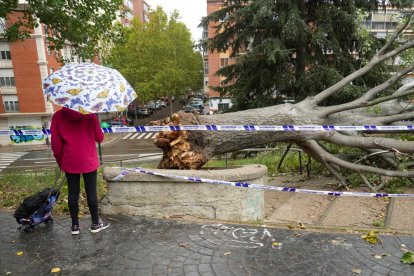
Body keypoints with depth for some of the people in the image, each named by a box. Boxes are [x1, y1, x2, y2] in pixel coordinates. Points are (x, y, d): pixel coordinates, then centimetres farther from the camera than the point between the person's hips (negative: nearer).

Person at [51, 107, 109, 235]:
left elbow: (55, 142, -3)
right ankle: (95, 223, 18)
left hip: (69, 161, 2)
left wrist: (59, 160, 10)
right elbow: (99, 137, -3)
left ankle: (75, 225, 20)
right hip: (88, 160, -1)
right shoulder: (90, 114, -7)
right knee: (91, 192, 7)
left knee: (73, 193, 11)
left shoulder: (57, 116, -3)